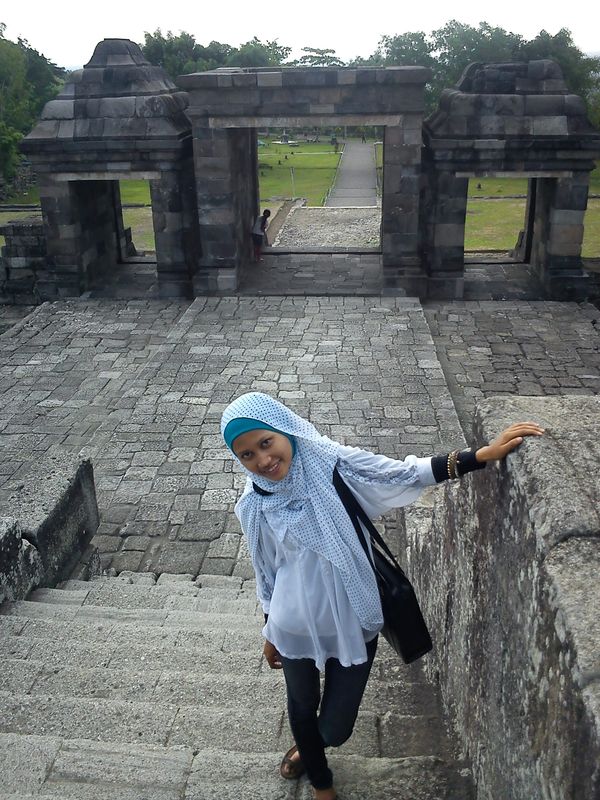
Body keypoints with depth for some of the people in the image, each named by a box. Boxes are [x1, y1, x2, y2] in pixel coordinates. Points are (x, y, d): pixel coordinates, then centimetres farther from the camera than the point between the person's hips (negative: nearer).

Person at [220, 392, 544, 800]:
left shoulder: (333, 463, -18)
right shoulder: (254, 507, -11)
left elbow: (408, 474, -18)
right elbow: (267, 572, 2)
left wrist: (484, 454, -27)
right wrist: (270, 632, 13)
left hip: (351, 627, -1)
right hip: (295, 628, 1)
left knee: (335, 729, 15)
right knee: (302, 706, 24)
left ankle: (307, 746, 56)